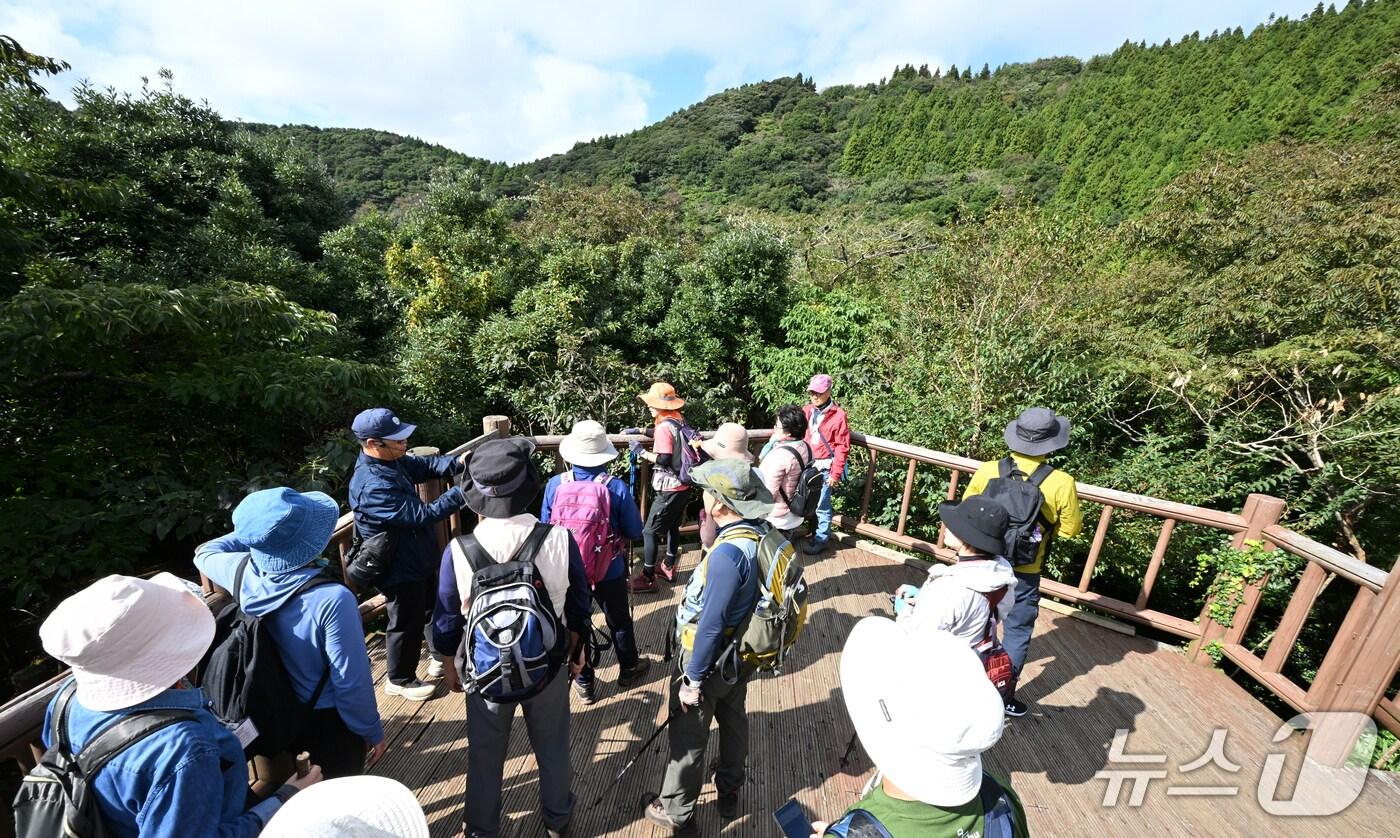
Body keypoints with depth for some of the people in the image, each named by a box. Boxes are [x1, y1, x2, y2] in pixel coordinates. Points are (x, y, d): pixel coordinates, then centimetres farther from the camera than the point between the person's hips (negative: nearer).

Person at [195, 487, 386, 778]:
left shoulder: (245, 574, -20)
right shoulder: (332, 598, -36)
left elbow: (205, 553, 8)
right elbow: (352, 682, -27)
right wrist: (373, 731, -12)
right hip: (330, 721, -5)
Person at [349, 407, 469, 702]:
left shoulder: (391, 460, -6)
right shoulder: (371, 486, -34)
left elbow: (425, 465, 4)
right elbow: (422, 514, -33)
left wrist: (458, 462, -15)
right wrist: (462, 493, -31)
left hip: (420, 559, 9)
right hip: (400, 570, -9)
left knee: (435, 609, 26)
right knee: (406, 625, 14)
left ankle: (442, 658, 49)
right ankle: (400, 680, 39)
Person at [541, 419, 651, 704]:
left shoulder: (555, 485, -17)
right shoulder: (617, 488, -22)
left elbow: (545, 528, -3)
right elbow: (635, 532, -12)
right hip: (610, 572, -1)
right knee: (619, 622, 23)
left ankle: (584, 683, 39)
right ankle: (629, 671, 45)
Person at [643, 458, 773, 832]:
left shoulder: (728, 553, -35)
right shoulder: (763, 534, -11)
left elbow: (711, 624, -27)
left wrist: (693, 679, -16)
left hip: (711, 658, -7)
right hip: (741, 654, 8)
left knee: (688, 737, 16)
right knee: (733, 720, 28)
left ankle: (675, 811, 39)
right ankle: (730, 793, 51)